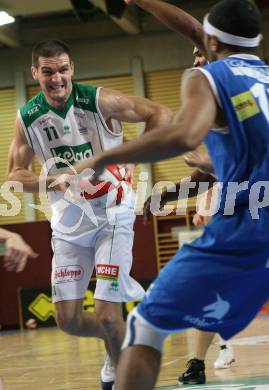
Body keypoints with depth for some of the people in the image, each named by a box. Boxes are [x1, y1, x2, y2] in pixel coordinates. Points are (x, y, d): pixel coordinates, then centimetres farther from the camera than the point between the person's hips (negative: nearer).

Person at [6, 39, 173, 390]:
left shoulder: (99, 101, -14)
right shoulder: (27, 118, -4)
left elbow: (160, 114, -10)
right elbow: (15, 175, 0)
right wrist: (50, 182, -20)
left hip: (112, 215, -4)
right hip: (68, 222, 4)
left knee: (107, 315, -12)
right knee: (68, 319, 2)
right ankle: (115, 340, 33)